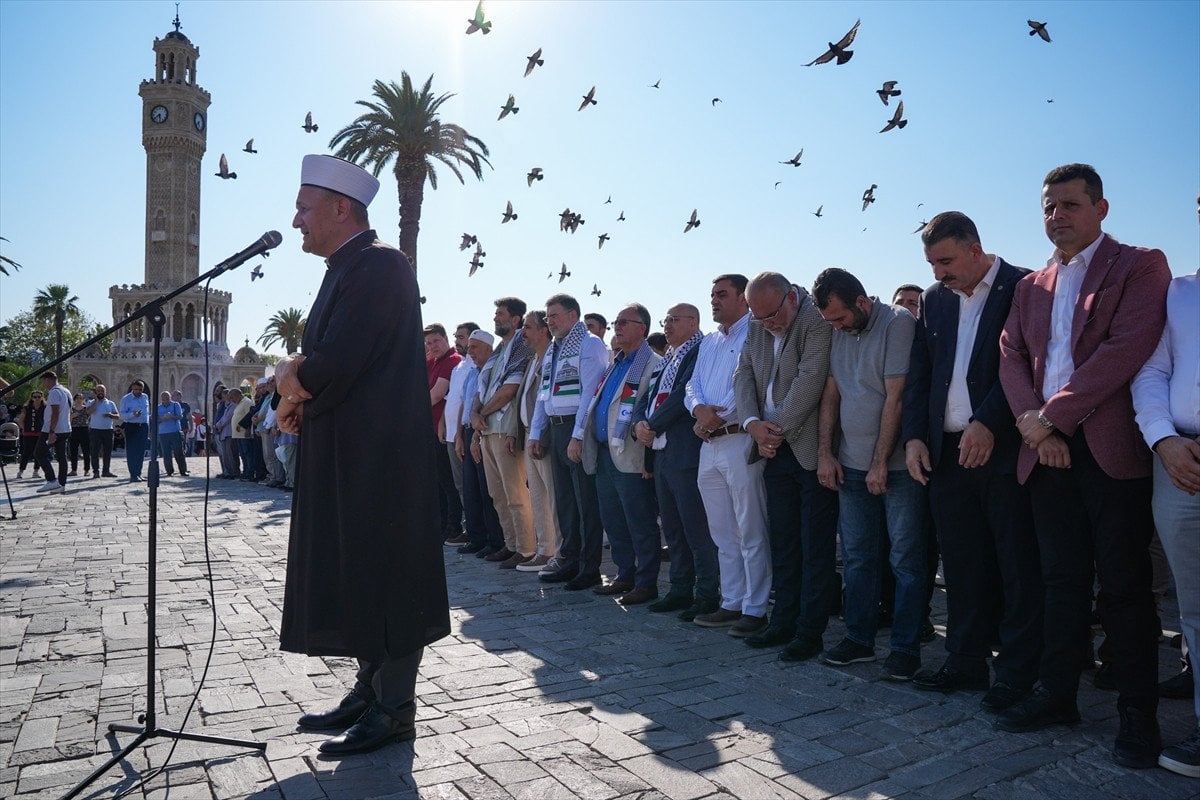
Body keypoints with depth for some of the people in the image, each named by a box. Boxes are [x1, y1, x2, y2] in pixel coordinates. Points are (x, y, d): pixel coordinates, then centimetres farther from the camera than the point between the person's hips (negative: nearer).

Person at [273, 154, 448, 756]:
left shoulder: (379, 266, -14)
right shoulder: (346, 271, 17)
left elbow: (332, 365, -22)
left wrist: (290, 381, -2)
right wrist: (298, 391, -1)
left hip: (380, 458, -10)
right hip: (346, 456, 10)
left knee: (382, 577, -1)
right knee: (357, 577, 16)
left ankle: (394, 710, 12)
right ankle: (369, 690, 30)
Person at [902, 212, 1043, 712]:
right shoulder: (934, 299, 14)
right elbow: (918, 374, 13)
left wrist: (988, 424, -20)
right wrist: (914, 436, 3)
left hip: (1004, 448, -5)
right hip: (946, 452, 6)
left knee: (1017, 567, 3)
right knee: (962, 566, 12)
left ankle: (1017, 674, 15)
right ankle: (965, 663, 24)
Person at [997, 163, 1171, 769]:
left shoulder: (1140, 266, 1)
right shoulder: (1031, 286, 18)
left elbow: (1127, 347, -13)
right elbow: (1010, 356, 8)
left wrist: (1052, 415, -15)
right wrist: (1033, 424, -8)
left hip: (1113, 450, -5)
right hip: (1048, 450, 5)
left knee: (1124, 584, 2)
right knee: (1062, 580, 11)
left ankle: (1138, 715, 14)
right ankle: (1056, 695, 21)